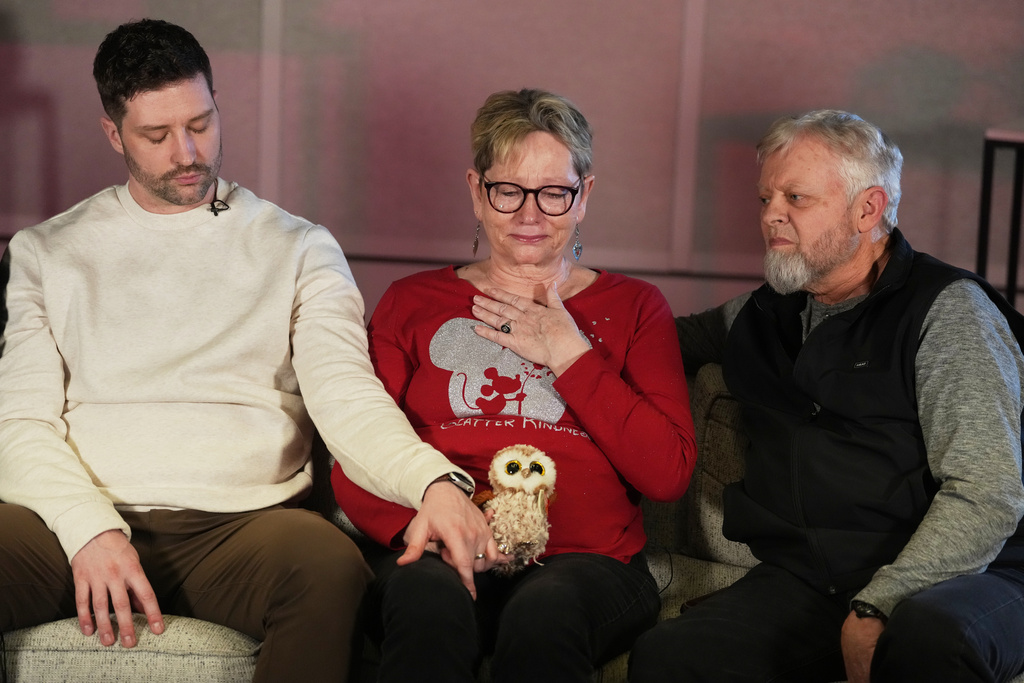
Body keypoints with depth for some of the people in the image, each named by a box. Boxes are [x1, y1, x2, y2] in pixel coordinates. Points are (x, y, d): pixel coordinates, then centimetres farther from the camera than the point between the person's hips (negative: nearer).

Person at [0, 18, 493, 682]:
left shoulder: (298, 249, 14)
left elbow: (345, 393, 0)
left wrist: (433, 479, -22)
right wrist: (91, 528, -13)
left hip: (239, 522, 1)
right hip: (78, 519, 0)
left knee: (330, 564, -34)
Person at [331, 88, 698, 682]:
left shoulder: (634, 308, 18)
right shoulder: (413, 303, 19)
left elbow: (669, 474, 4)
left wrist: (569, 356, 1)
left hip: (585, 562, 0)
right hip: (438, 559, 0)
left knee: (546, 613, -36)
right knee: (430, 604, -36)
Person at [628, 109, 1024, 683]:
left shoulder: (947, 308, -1)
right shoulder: (761, 317, 18)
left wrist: (876, 608, -20)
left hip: (955, 573, -4)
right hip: (800, 583, 4)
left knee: (929, 635, -40)